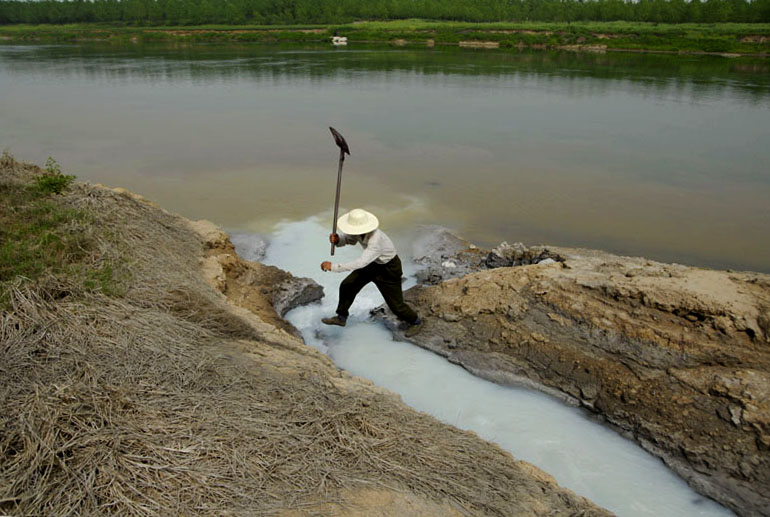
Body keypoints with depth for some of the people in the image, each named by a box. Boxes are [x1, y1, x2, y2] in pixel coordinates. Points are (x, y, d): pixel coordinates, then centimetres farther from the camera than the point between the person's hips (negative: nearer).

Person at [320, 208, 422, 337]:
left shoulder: (376, 240, -42)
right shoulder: (358, 230, -19)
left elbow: (360, 263, -47)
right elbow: (349, 239, 1)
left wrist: (333, 267, -45)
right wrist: (337, 239, -23)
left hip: (389, 268, -7)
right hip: (373, 264, 7)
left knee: (395, 303, 4)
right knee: (347, 286, 4)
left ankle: (416, 322, 32)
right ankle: (341, 318, 24)